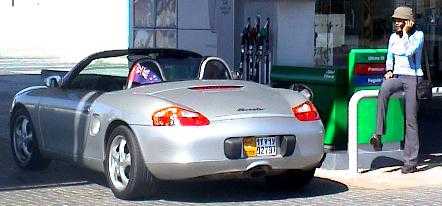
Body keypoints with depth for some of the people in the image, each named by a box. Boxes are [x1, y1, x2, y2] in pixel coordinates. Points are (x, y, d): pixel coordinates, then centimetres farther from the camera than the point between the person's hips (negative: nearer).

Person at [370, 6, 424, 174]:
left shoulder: (418, 35, -4)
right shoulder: (393, 37, 12)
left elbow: (409, 52, -21)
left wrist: (405, 33, -14)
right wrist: (389, 70, 2)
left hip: (413, 78, -4)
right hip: (397, 76, 4)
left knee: (411, 120, -7)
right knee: (383, 90, -34)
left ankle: (410, 161, -4)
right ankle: (378, 134, -36)